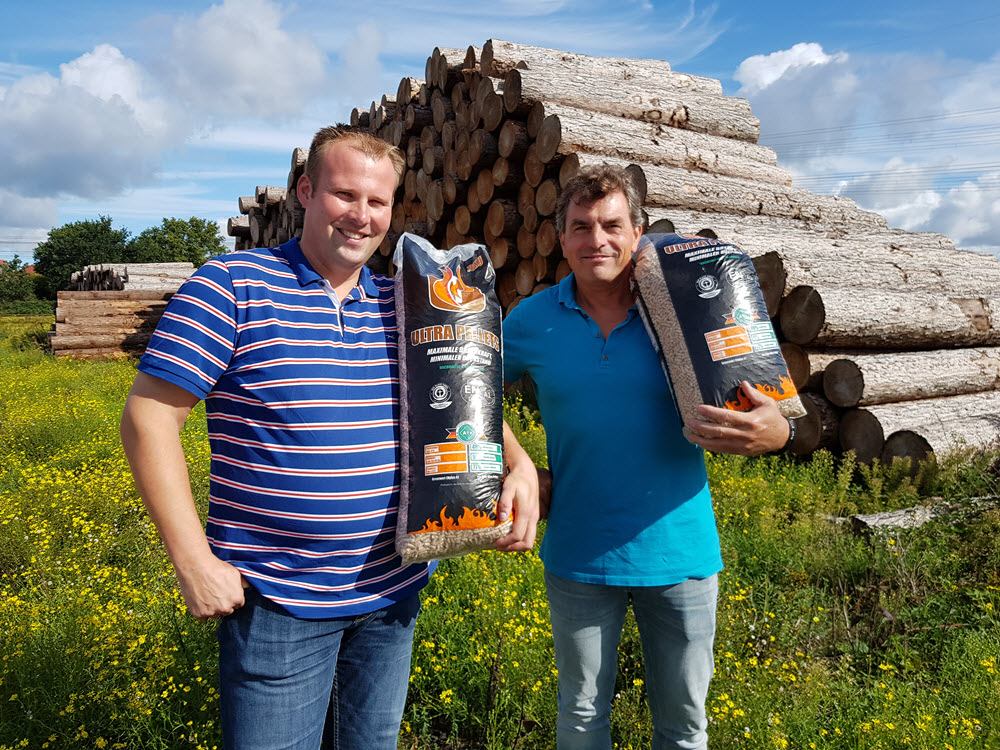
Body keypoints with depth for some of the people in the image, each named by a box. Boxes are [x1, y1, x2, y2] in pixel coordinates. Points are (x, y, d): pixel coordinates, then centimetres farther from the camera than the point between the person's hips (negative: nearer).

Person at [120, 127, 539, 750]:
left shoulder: (404, 306, 5)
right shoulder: (231, 286, -10)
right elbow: (148, 418, -11)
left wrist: (520, 465, -5)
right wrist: (194, 563, -14)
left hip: (392, 593, 5)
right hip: (274, 604, -4)